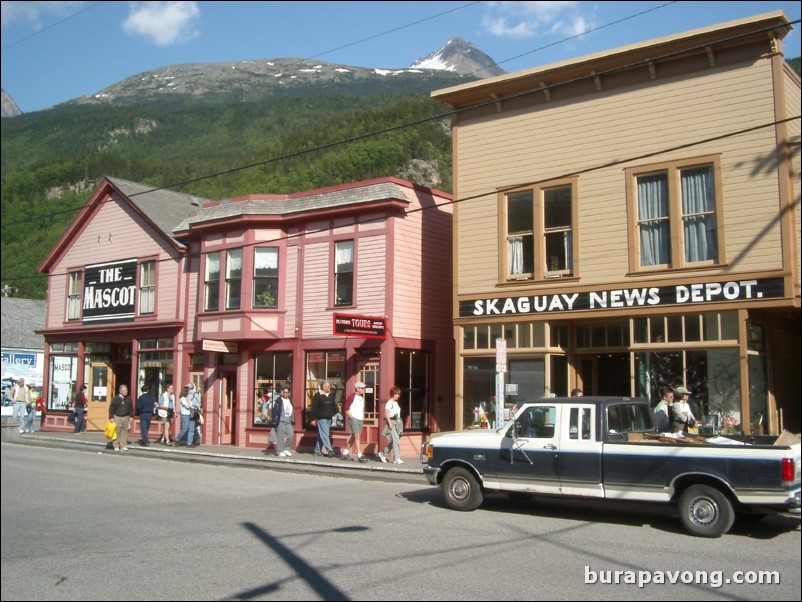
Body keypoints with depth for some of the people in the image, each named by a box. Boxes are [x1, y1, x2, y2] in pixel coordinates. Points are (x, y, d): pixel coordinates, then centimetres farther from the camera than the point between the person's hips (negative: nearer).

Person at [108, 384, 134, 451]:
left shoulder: (129, 399, 7)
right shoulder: (116, 398, -3)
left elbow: (131, 408, 15)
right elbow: (111, 408, -2)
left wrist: (131, 416, 9)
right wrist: (111, 417, -7)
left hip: (126, 417, 3)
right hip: (117, 417, -3)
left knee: (124, 432, 3)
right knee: (117, 432, -1)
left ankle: (123, 446, 8)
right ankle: (116, 446, 6)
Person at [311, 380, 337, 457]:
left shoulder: (331, 395, 10)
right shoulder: (318, 395, -9)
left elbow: (334, 405, 18)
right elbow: (314, 407, -10)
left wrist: (335, 413, 7)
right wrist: (313, 418, -12)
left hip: (329, 418, 7)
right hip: (321, 418, -7)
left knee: (321, 435, 12)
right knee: (325, 435, -9)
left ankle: (317, 451, 20)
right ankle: (330, 451, -12)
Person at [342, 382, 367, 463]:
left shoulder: (362, 398, 13)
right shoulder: (352, 397, -10)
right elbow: (346, 408, -11)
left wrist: (363, 416, 12)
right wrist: (351, 417, -15)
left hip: (360, 419, 8)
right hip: (353, 419, -8)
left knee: (353, 437, 12)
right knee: (357, 437, -11)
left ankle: (345, 453, 21)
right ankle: (359, 456, -12)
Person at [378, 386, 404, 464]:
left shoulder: (396, 403, 16)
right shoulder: (389, 403, -11)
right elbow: (386, 413, -16)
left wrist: (399, 422, 16)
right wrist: (390, 423, -21)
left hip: (397, 422, 9)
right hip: (391, 422, -9)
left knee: (392, 441, 11)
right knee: (396, 440, -11)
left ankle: (383, 453, 25)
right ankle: (396, 458, -8)